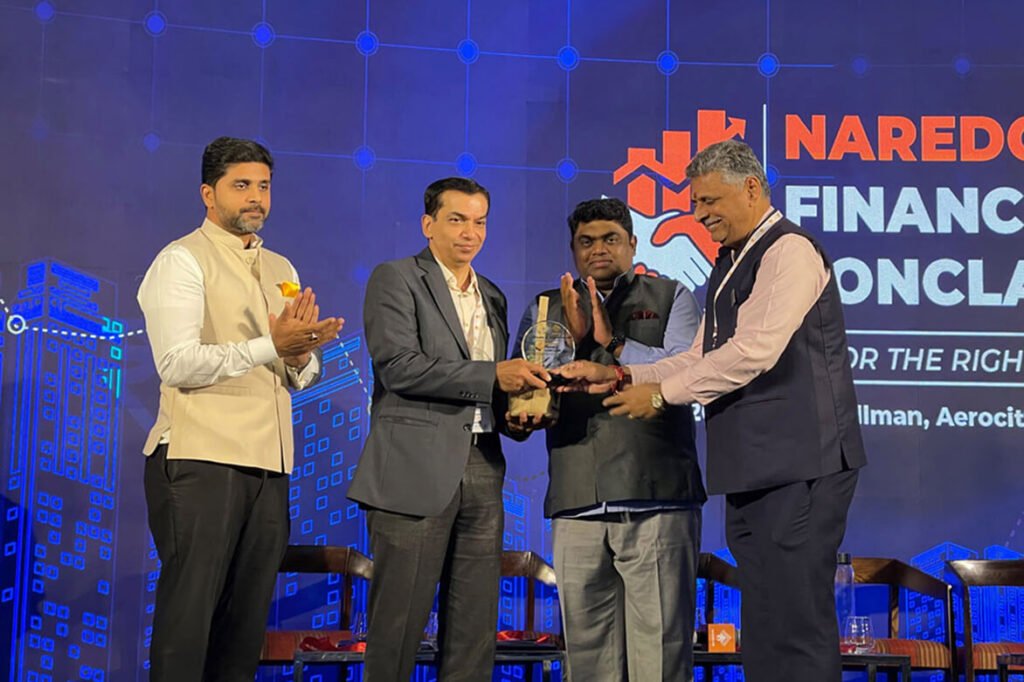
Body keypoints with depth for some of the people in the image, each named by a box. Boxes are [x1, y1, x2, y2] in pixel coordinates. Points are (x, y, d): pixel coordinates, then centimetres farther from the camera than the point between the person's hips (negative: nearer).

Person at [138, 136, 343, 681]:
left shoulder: (280, 268, 19)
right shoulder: (183, 259, -2)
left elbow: (302, 376, 17)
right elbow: (177, 363, -14)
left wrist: (300, 356, -7)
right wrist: (270, 346, -20)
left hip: (268, 464, 7)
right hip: (201, 460, -7)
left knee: (248, 616, 9)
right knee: (188, 614, -5)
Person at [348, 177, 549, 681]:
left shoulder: (493, 297, 20)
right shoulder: (395, 279, 0)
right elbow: (398, 366, -14)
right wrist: (493, 376, -17)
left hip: (481, 470, 6)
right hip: (417, 469, -6)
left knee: (475, 629, 6)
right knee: (399, 623, -3)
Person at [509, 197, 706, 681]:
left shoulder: (671, 298, 12)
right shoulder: (546, 311, 17)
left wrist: (614, 343, -11)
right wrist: (571, 340, -7)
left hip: (657, 499, -2)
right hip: (577, 504, 3)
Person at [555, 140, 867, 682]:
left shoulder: (790, 251, -10)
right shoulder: (731, 265, 20)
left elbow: (755, 350, -19)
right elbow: (701, 358, 19)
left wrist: (662, 393, -11)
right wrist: (619, 378, 7)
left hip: (797, 468, -10)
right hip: (754, 470, 10)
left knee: (794, 625, -9)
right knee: (763, 625, 13)